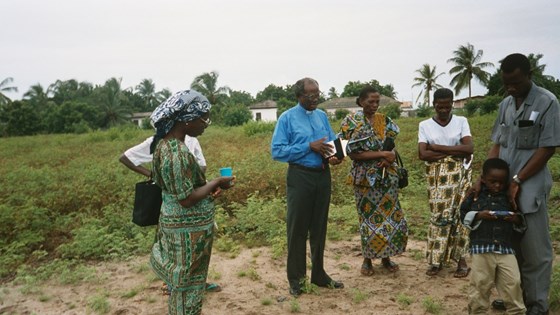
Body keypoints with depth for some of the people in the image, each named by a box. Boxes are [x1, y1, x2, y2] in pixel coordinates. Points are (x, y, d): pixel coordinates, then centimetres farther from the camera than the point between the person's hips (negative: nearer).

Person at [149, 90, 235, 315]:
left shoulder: (165, 143, 4)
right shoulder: (177, 152, -27)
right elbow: (187, 199, -24)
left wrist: (208, 187, 5)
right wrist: (216, 183, -13)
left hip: (175, 223, 9)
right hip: (188, 230, -9)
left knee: (181, 285, 24)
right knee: (189, 286, 8)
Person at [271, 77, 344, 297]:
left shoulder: (322, 116, 9)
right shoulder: (287, 118, -7)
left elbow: (333, 142, 13)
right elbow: (277, 151, -14)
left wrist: (335, 155, -11)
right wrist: (309, 147, -20)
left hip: (323, 175, 5)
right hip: (300, 177, -5)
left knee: (319, 227, 15)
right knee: (297, 228, 4)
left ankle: (319, 275, 30)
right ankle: (296, 278, 19)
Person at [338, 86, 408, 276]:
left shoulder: (383, 120, 7)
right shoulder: (351, 122, -7)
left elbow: (391, 146, 12)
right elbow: (353, 153, -14)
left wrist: (388, 158, -11)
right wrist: (382, 154, -17)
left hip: (387, 177, 4)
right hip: (365, 177, -4)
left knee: (390, 216, 7)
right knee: (370, 218, 4)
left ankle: (386, 257, 24)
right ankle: (367, 260, 21)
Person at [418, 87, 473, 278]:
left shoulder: (461, 121, 3)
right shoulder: (425, 125, 2)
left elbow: (469, 148, -10)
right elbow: (423, 154, -10)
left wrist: (437, 148, -11)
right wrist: (455, 152, -12)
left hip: (458, 175, 0)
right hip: (436, 177, 0)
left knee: (459, 214, 0)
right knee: (438, 215, 0)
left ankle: (460, 259, 10)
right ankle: (436, 260, 9)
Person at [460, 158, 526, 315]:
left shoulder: (510, 198, 10)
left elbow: (521, 223, 18)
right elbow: (464, 216, 4)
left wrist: (517, 220, -5)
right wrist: (479, 215, -13)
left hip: (506, 249, 2)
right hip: (481, 248, -2)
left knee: (513, 284, 1)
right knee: (480, 284, 6)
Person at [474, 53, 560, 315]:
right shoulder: (505, 104, 10)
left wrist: (517, 181, -14)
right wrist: (483, 178, -1)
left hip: (530, 189, -5)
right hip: (502, 187, 5)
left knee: (535, 250, 5)